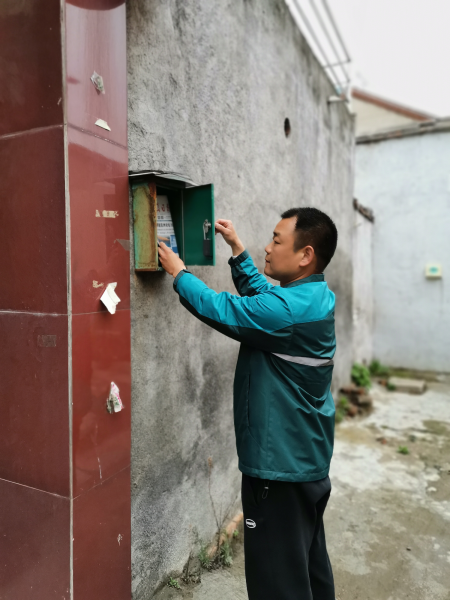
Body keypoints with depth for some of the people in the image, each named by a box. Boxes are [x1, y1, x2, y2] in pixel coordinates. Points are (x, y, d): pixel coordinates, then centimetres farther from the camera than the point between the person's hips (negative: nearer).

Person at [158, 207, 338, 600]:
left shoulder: (290, 309, -26)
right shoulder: (314, 297, 4)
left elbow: (221, 310, -21)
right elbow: (259, 295, 15)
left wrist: (178, 271, -5)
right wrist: (237, 247, 11)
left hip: (280, 466, -9)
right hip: (308, 462, 10)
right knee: (309, 564, 25)